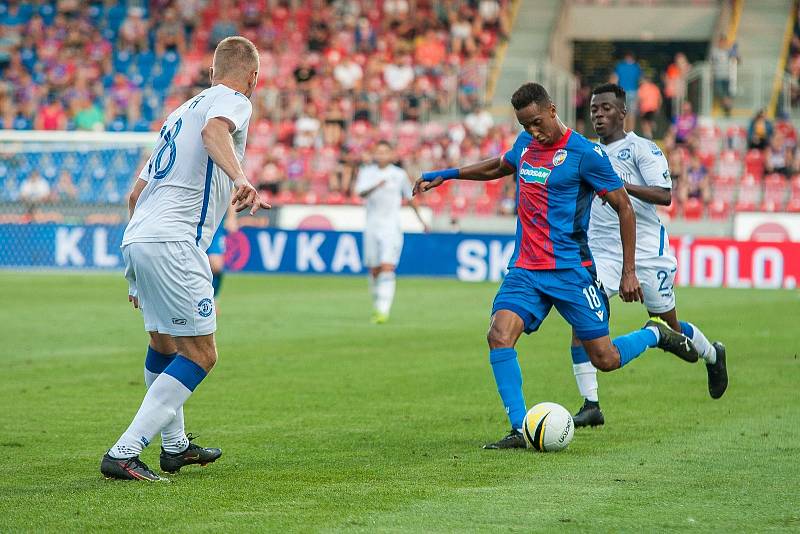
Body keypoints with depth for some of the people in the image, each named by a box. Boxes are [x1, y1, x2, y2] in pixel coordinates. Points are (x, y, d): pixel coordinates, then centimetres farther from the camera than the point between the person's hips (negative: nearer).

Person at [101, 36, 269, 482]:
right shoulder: (233, 101, 3)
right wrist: (240, 178, -40)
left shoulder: (183, 110, 27)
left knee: (164, 345, 25)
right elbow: (214, 131, -24)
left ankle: (175, 445, 37)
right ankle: (124, 453, -15)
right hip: (173, 242, -9)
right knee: (200, 355, -7)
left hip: (137, 238, 9)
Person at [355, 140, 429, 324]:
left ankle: (383, 311, -22)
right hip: (372, 227, 2)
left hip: (392, 227, -2)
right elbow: (361, 192, -15)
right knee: (374, 271, 7)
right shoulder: (366, 172, 4)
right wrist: (377, 186, -34)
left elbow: (410, 198, 17)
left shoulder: (399, 175, 3)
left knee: (387, 268, -15)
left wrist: (420, 218, 23)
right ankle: (377, 307, 24)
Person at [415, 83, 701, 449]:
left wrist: (629, 272, -7)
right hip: (525, 268, 5)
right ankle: (519, 430, -17)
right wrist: (447, 174, 26)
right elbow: (501, 166, 33)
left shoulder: (585, 153, -10)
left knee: (605, 360, -2)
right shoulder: (525, 144, 9)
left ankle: (655, 334, 29)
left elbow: (624, 208, -5)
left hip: (570, 271, -5)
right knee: (499, 334, -20)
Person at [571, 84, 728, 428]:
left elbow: (665, 195, -18)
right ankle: (590, 405, -17)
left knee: (668, 326, 9)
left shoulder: (642, 148, -5)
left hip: (645, 249, -4)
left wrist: (621, 184, -28)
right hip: (601, 252, 4)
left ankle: (712, 355, 43)